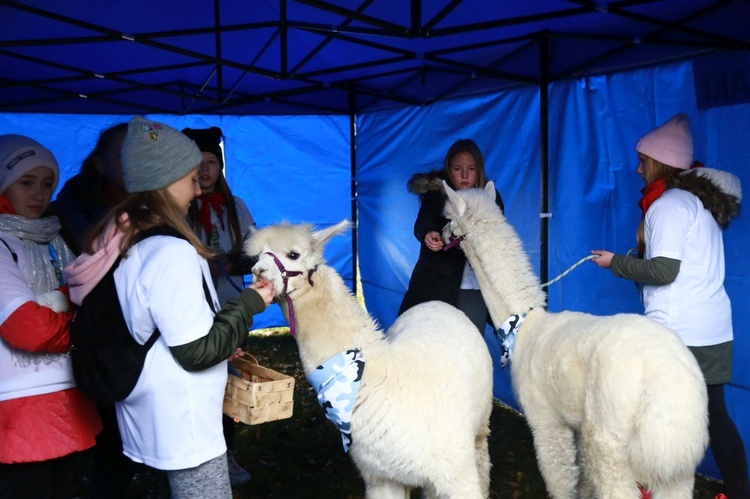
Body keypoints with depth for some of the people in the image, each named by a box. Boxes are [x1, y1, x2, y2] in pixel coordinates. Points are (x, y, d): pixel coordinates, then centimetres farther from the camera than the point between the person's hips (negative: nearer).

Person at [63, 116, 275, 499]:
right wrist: (249, 302, -10)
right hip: (181, 425, -9)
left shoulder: (120, 242, 4)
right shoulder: (171, 252, -24)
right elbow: (196, 351, -22)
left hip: (147, 419, 9)